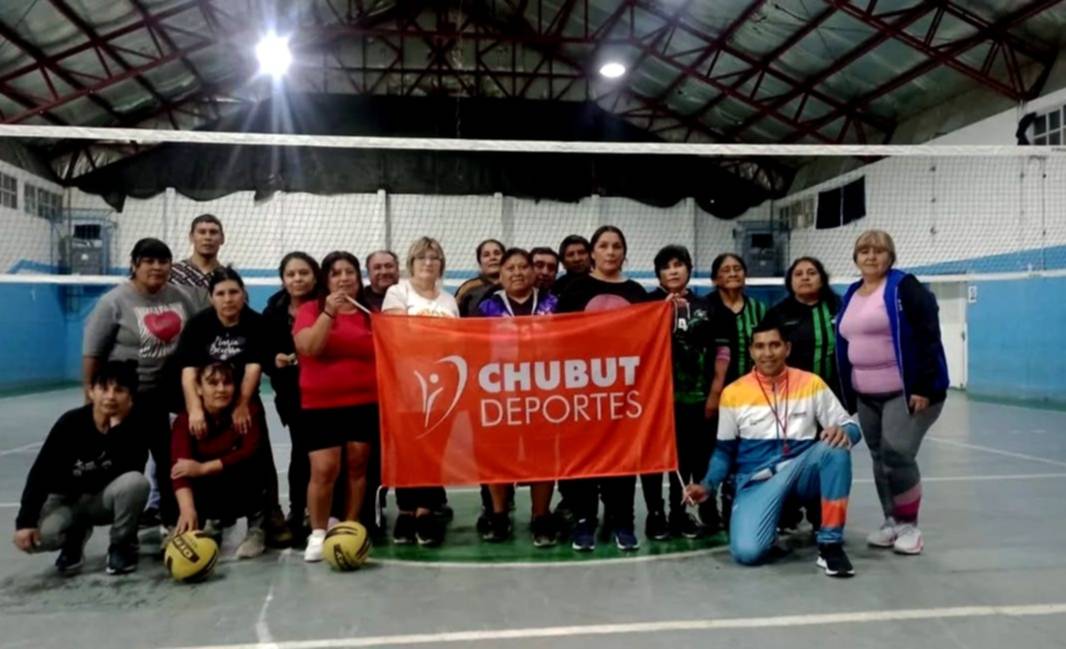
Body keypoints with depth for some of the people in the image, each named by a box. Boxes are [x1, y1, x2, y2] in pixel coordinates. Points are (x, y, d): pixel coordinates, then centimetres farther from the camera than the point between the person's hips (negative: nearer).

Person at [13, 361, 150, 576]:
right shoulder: (71, 423, -18)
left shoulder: (133, 428, -17)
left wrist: (118, 427, -35)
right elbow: (40, 474, -16)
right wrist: (25, 521, -23)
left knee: (135, 482, -34)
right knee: (38, 537, -30)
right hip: (67, 499, 0)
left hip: (106, 498, 0)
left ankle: (122, 545, -7)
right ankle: (75, 536, 10)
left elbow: (131, 472, -31)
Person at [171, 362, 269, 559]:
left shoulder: (249, 410, -17)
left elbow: (250, 452, -28)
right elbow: (180, 469, -27)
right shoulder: (185, 420, -14)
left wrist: (203, 468, -31)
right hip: (213, 495, 3)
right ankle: (213, 522, 11)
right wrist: (188, 510, -42)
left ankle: (257, 525, -7)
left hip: (246, 491, -3)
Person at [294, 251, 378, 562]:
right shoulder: (311, 309, 1)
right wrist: (329, 311, -21)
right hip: (320, 405, -2)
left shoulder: (371, 313, 7)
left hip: (365, 403, 2)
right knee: (324, 469, -7)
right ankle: (318, 534, 8)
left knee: (357, 466, 7)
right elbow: (308, 347, -15)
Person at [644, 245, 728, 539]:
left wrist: (714, 394, 3)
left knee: (688, 456, 8)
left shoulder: (704, 307, 11)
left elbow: (720, 351, 9)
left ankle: (679, 514, 22)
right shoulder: (649, 303, 2)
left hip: (693, 395, 3)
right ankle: (655, 515, 11)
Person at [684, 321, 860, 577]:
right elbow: (725, 450, 8)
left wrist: (843, 432, -22)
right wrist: (708, 485, -8)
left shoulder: (811, 383, 1)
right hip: (757, 482, -1)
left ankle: (830, 544, -20)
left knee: (836, 446, -31)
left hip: (801, 474, 1)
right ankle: (773, 515, 12)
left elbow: (849, 427, 3)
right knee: (747, 551, -26)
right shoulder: (733, 393, 0)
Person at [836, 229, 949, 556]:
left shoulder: (904, 286, -8)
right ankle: (891, 522, 24)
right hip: (867, 396, 7)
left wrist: (923, 387, -20)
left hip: (906, 391, -7)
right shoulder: (851, 295, 13)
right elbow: (843, 347, 18)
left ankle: (910, 525, 6)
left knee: (897, 455, -11)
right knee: (880, 459, 11)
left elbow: (928, 336, -15)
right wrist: (847, 394, 15)